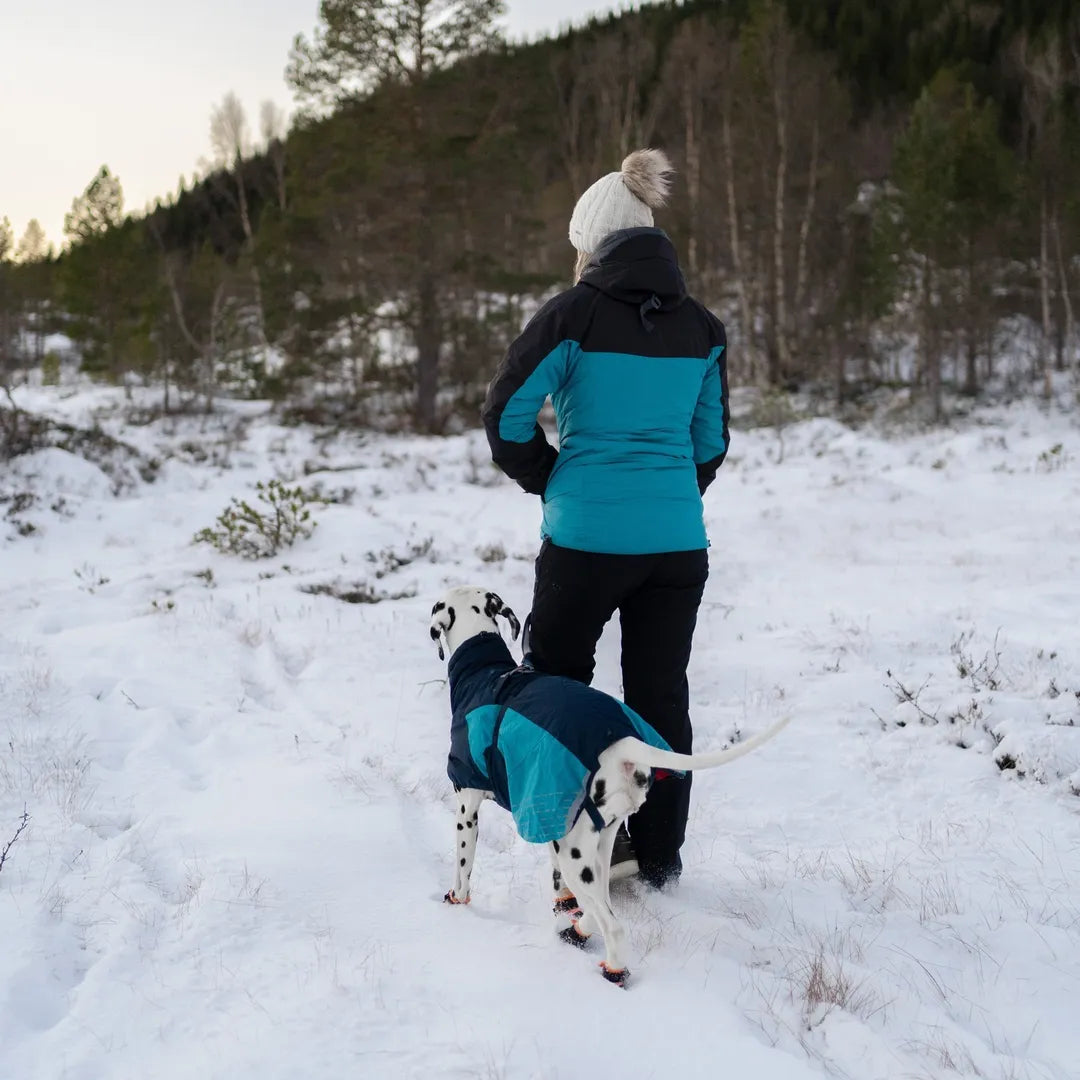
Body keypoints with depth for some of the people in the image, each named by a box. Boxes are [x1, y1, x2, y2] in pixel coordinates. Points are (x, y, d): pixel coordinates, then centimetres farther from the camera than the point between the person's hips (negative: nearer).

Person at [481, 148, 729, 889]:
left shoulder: (575, 315, -8)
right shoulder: (702, 328, 6)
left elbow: (508, 417, -7)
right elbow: (711, 441, 11)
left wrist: (554, 486, 7)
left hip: (586, 539, -4)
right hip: (678, 539, 4)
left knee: (556, 686, 15)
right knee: (662, 696, 13)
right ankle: (660, 854, 21)